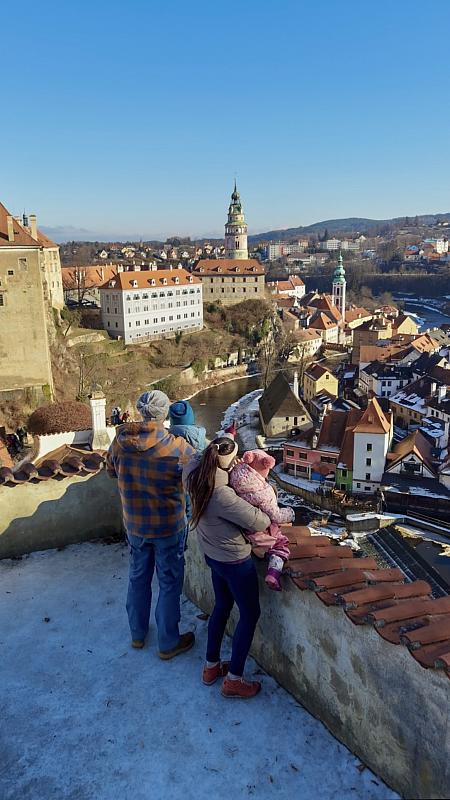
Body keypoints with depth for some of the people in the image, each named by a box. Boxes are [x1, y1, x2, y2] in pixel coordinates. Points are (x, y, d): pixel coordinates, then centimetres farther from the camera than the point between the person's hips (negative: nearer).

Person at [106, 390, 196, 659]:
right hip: (168, 526, -4)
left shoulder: (121, 441, -12)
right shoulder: (177, 448, -25)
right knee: (170, 584, 14)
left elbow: (112, 471, 6)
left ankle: (138, 633, 41)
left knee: (138, 576, 24)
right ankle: (169, 643, 29)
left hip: (134, 525, 4)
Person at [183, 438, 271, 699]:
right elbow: (258, 522, -28)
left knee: (222, 606, 26)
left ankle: (212, 666, 41)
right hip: (235, 560, -8)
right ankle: (234, 680, 25)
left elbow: (196, 459, 13)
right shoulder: (222, 495, -36)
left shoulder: (194, 474, -13)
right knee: (250, 614, 13)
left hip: (213, 555, 8)